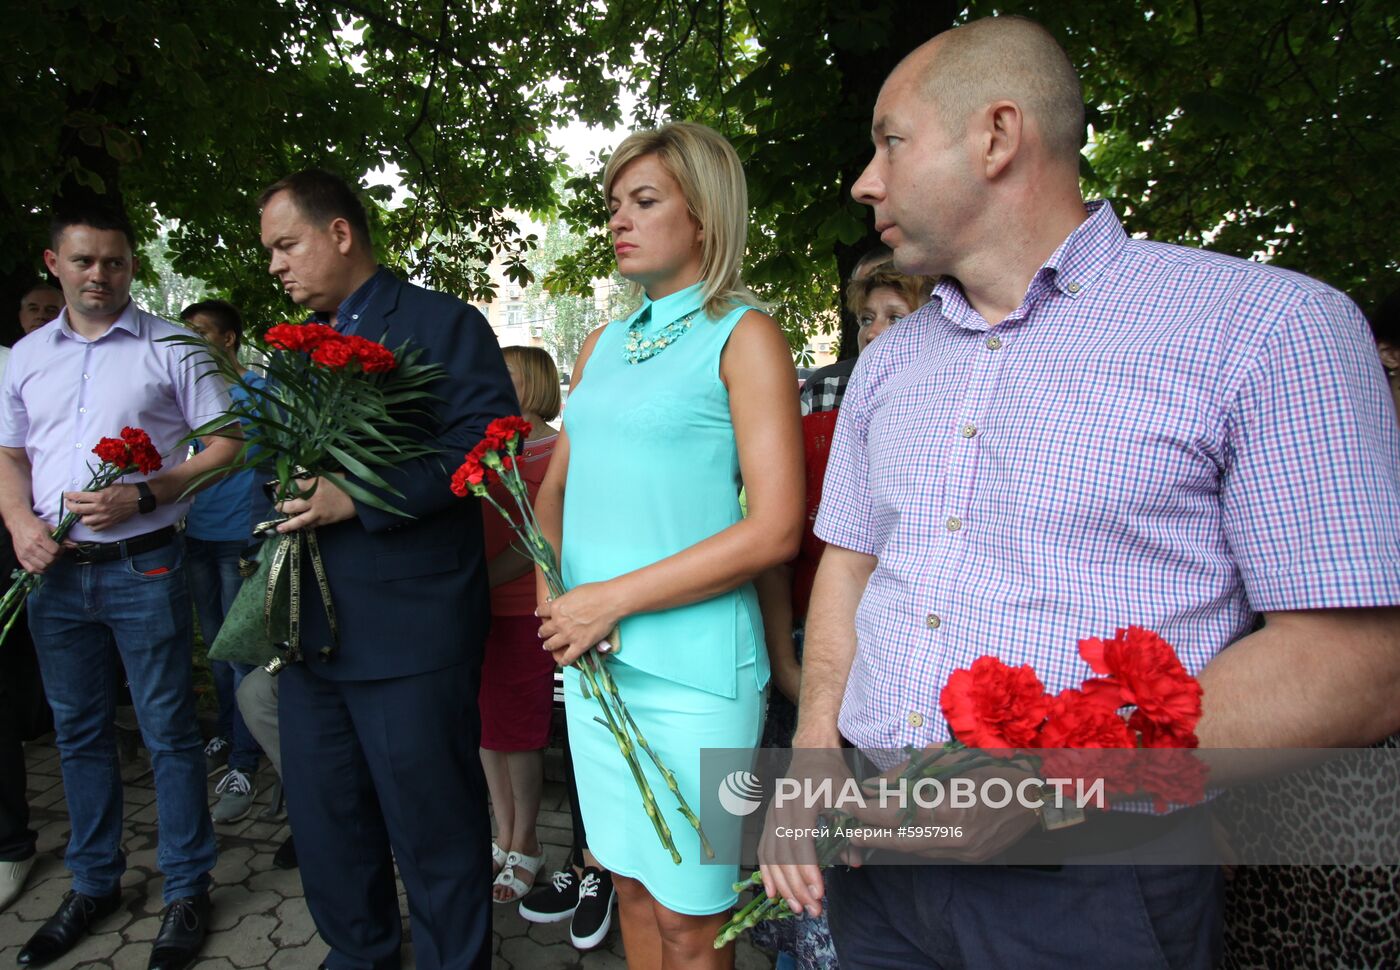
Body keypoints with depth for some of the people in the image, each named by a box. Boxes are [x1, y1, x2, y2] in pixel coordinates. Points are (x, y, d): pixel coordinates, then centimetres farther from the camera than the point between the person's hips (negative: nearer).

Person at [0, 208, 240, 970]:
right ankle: (93, 884, 32)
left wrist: (140, 495, -18)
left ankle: (186, 891, 17)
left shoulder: (171, 349, -3)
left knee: (168, 732, 2)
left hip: (143, 567, -4)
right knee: (78, 732, 15)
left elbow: (224, 444, -7)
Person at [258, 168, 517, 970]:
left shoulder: (444, 324, -6)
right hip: (311, 626, 8)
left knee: (432, 827, 7)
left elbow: (485, 442, -17)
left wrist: (358, 499, -22)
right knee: (323, 821, 20)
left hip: (412, 631, -7)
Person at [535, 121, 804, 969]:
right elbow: (556, 488, 18)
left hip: (692, 668, -6)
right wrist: (553, 595, -2)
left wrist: (613, 598, -15)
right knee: (632, 884, 19)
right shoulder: (605, 344, 13)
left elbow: (776, 530, -15)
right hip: (593, 659, 6)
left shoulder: (743, 335, -6)